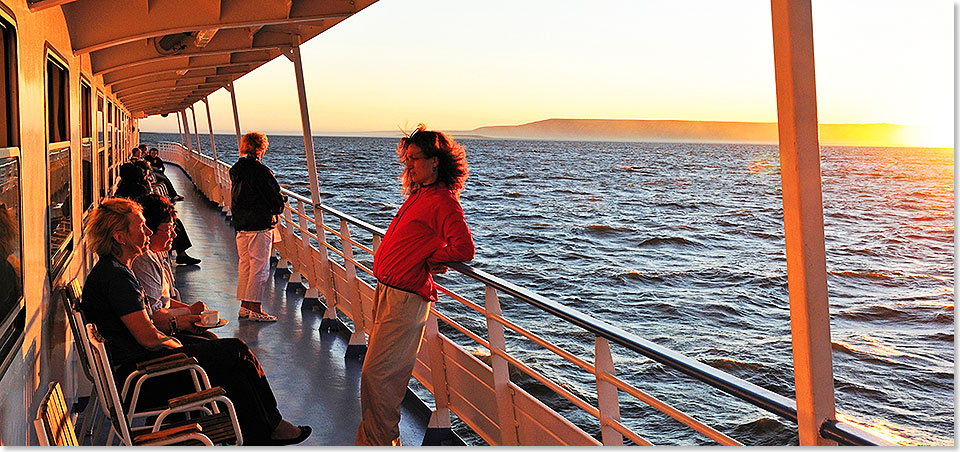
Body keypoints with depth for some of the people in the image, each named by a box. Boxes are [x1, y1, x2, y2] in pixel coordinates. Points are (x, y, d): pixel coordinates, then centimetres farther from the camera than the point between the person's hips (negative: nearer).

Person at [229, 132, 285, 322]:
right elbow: (276, 199, -14)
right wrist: (282, 200, 7)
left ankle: (245, 306, 23)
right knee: (260, 267, -1)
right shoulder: (261, 171, -17)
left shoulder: (236, 170, 9)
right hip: (259, 226, -8)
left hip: (240, 225, 8)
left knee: (244, 265, 15)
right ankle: (255, 309, 1)